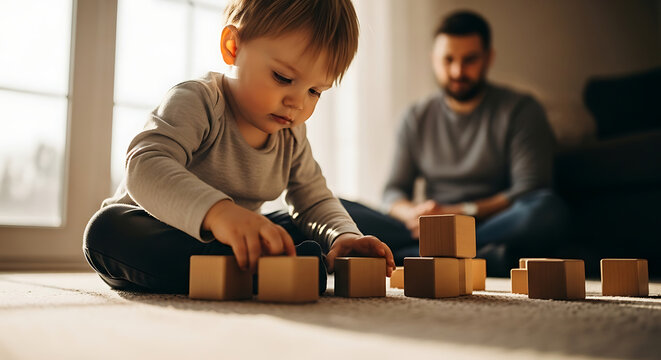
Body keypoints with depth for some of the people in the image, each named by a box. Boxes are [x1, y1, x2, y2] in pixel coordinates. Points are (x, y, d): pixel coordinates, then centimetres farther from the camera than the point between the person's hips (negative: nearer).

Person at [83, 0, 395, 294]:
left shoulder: (291, 136, -1)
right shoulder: (196, 103, -22)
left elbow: (315, 201, 4)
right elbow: (145, 166, -39)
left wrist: (344, 236, -20)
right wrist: (216, 211, -58)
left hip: (225, 238, 5)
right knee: (105, 229, -35)